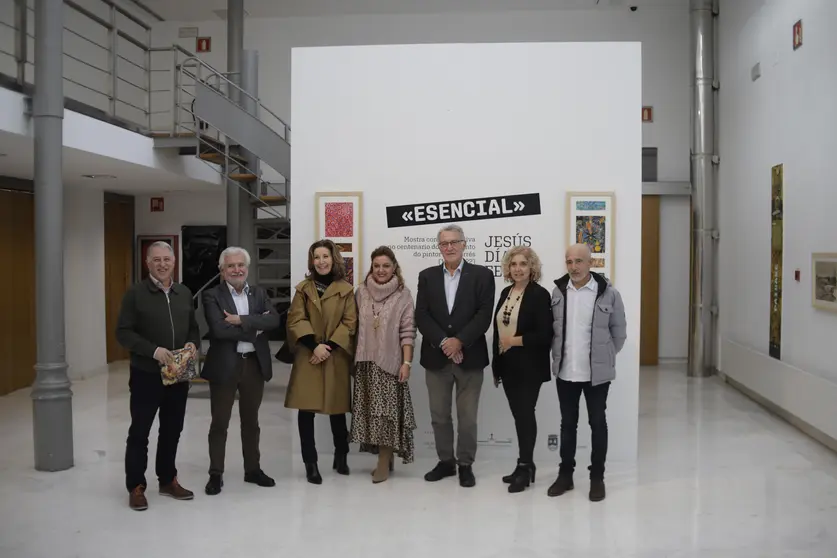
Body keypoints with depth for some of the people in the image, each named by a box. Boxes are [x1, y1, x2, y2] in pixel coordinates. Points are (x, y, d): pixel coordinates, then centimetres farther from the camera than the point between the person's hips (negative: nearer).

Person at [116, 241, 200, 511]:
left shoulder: (184, 293, 9)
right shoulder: (136, 293, -6)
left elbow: (193, 327, 16)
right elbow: (123, 332, -10)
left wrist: (193, 344, -6)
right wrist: (153, 350, -21)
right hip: (146, 374, -5)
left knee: (172, 430, 14)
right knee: (139, 431, 5)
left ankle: (168, 480, 28)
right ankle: (136, 486, 17)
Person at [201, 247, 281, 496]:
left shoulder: (259, 293, 7)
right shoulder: (212, 295, -5)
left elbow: (274, 320, -10)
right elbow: (219, 329, -20)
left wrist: (241, 320, -19)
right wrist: (255, 328, -13)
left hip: (255, 364, 4)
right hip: (224, 365, -3)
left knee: (251, 421, 15)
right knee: (219, 423, 7)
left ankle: (253, 469, 28)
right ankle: (216, 474, 19)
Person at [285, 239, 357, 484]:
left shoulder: (346, 289, 4)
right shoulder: (303, 288, 6)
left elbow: (350, 323, -2)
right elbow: (295, 320, -2)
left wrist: (329, 347, -13)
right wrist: (314, 345, -16)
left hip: (336, 357, 0)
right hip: (307, 356, 0)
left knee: (337, 409, 8)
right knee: (306, 409, -3)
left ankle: (341, 456, 30)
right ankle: (310, 464, 8)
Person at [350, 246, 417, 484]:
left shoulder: (403, 294, -3)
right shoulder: (362, 291, 6)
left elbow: (407, 331, -5)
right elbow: (355, 325, 10)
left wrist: (407, 362, -11)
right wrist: (353, 357, 8)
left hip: (390, 361, -4)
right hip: (365, 361, 4)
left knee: (387, 410, -4)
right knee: (371, 410, 8)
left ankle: (384, 462, 4)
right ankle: (385, 457, 20)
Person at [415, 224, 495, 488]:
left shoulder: (482, 275, 0)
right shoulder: (427, 276, 7)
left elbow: (484, 315, -8)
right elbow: (421, 316, -2)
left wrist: (459, 341, -17)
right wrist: (443, 342, -14)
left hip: (470, 357, -2)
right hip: (436, 357, 2)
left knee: (467, 417, 6)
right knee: (439, 416, 11)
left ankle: (465, 464, 22)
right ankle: (446, 461, 27)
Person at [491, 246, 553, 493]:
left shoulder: (540, 295, -11)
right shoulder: (506, 293, 10)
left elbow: (545, 335, -17)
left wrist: (515, 340, -16)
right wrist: (496, 364, 11)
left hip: (529, 367, -6)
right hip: (508, 366, 7)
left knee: (526, 414, 0)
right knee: (518, 415, 13)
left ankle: (525, 467, 11)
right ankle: (525, 464, 23)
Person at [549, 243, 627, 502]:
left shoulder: (608, 293, -10)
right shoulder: (558, 291, 1)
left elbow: (619, 332, 0)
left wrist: (605, 357, 4)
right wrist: (559, 356, 8)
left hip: (597, 372, -3)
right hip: (565, 371, 3)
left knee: (598, 423, 9)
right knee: (567, 423, 13)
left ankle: (597, 477, 23)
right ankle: (565, 474, 26)